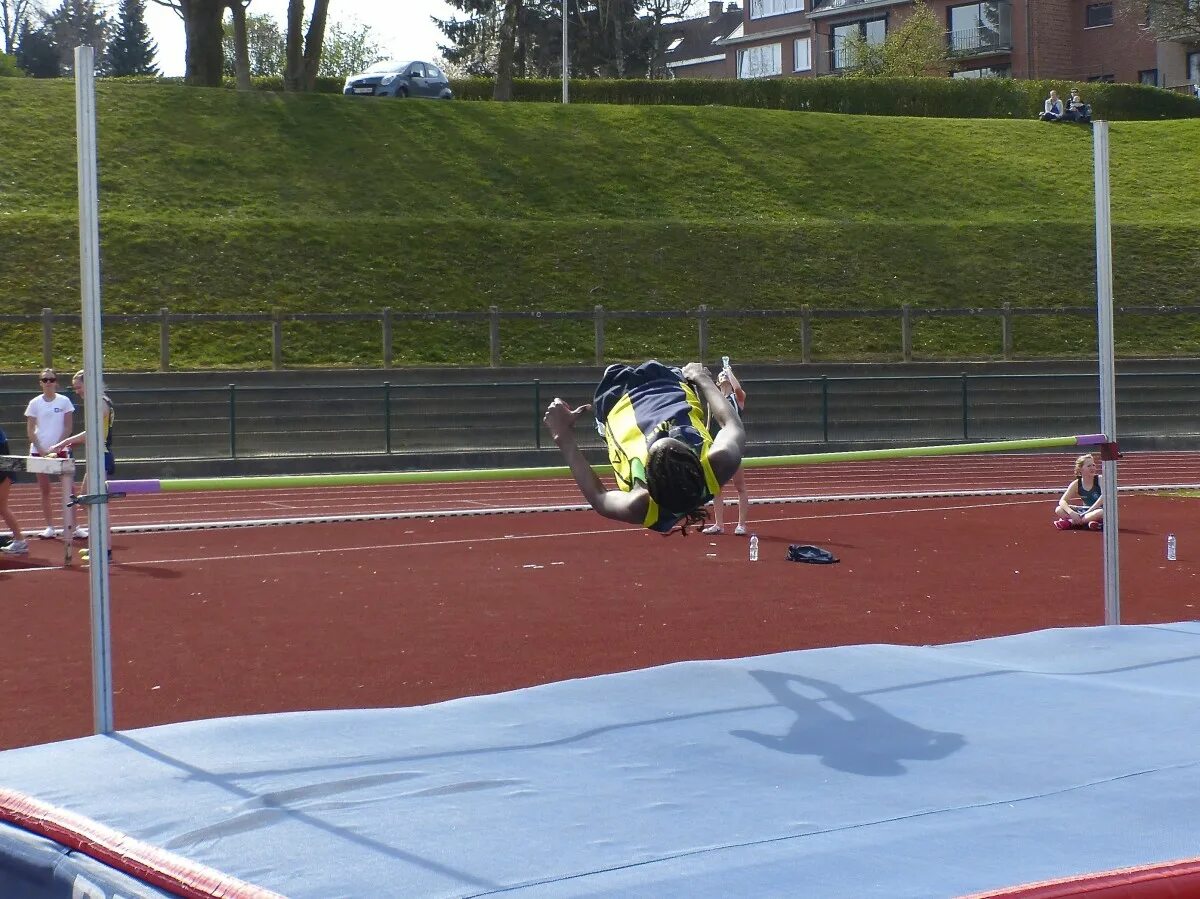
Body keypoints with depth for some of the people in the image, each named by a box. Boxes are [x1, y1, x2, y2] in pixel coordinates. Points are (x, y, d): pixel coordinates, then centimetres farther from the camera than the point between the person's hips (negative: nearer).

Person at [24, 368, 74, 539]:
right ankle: (50, 527, 6)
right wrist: (41, 450, -9)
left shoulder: (64, 401, 0)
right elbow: (30, 430, 2)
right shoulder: (35, 403, 2)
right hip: (39, 451, 1)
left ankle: (69, 524, 1)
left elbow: (67, 428, -1)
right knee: (45, 490, 3)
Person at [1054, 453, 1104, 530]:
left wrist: (1089, 511, -35)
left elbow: (1104, 497, -29)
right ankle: (1088, 522, -28)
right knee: (1059, 510, -14)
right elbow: (1062, 501, -11)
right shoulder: (1076, 484, -5)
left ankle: (1070, 523, -27)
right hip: (1085, 511, 3)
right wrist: (1071, 512, -33)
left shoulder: (1100, 480, -13)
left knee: (1102, 512, -41)